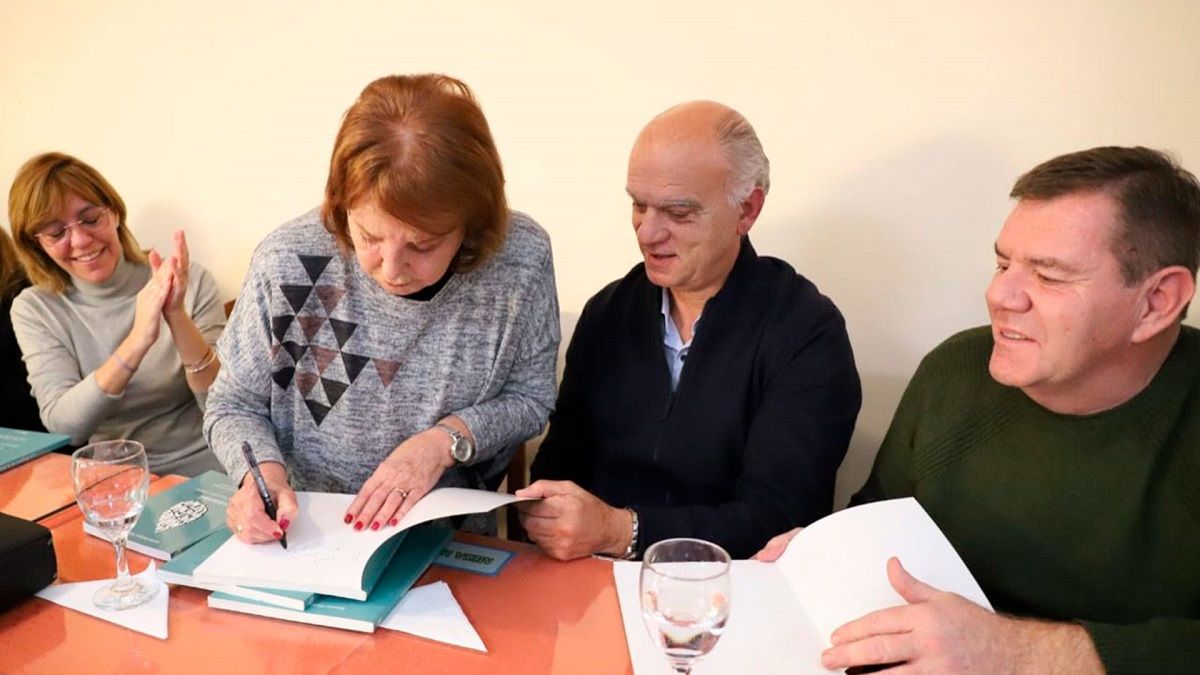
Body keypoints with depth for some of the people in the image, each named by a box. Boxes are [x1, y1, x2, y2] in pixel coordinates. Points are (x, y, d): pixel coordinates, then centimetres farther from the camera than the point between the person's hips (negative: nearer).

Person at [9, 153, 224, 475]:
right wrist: (137, 342, -24)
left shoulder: (190, 282, -4)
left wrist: (178, 318, -22)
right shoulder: (34, 310, 2)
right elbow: (62, 425, -11)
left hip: (202, 474, -1)